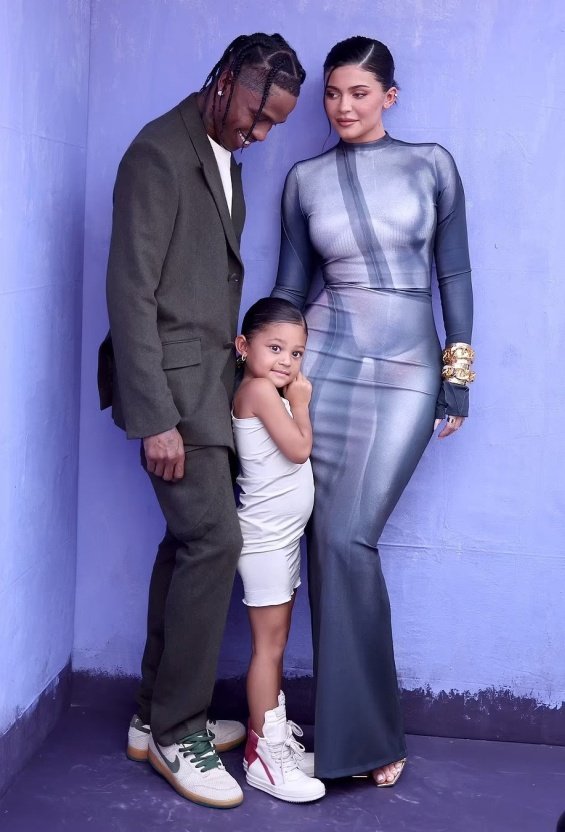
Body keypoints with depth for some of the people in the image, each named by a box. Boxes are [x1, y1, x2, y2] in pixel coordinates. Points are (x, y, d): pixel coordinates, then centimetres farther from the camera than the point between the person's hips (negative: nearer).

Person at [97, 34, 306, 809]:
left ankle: (158, 713, 22)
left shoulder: (225, 157, 15)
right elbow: (130, 292, -18)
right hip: (173, 381, -9)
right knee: (215, 540, -10)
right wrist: (156, 418, -22)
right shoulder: (159, 153, -13)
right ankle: (177, 731, 4)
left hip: (208, 376, 9)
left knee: (191, 538, 11)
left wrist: (234, 360, 11)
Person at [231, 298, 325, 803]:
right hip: (266, 536, -10)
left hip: (283, 535, 10)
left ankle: (276, 734, 26)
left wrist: (297, 397, 6)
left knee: (276, 642, 15)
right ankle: (263, 754, 2)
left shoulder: (273, 392, 13)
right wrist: (301, 401, -6)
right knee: (269, 644, -5)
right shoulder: (259, 389, -15)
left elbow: (296, 451, 11)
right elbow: (299, 449, -17)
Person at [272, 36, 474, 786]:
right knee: (330, 541, 0)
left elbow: (454, 274, 4)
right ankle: (356, 728, 14)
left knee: (348, 540, -11)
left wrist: (458, 379, 0)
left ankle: (356, 732, 5)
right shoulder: (306, 179, 8)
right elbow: (291, 282, 13)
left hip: (407, 372, -2)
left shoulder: (431, 164, 4)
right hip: (325, 361, 2)